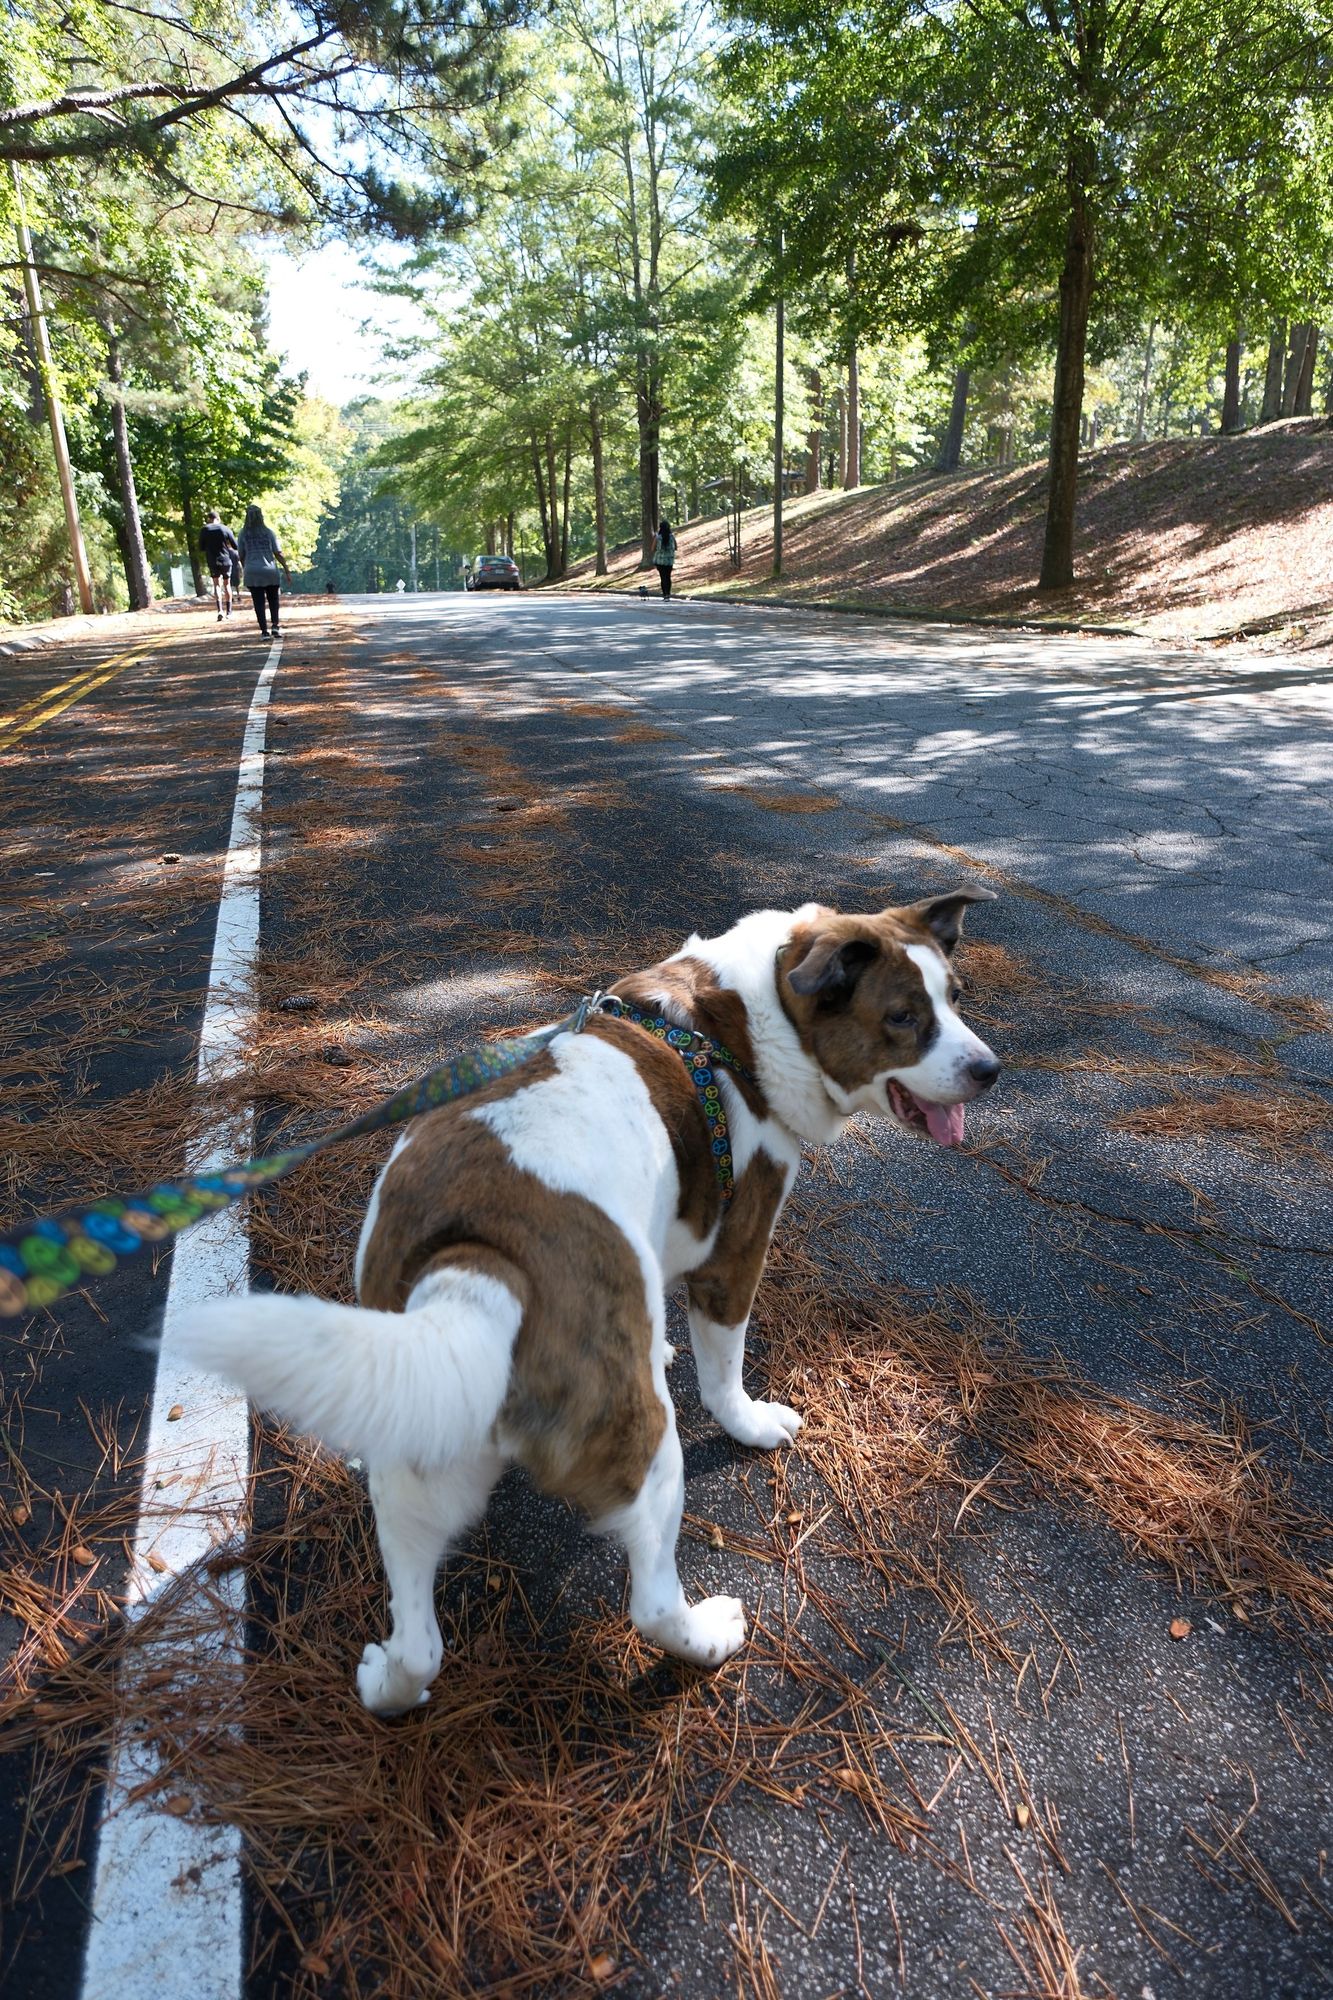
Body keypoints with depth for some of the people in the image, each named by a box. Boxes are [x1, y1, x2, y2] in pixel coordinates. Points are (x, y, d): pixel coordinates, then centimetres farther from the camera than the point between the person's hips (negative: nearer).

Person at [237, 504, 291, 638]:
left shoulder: (243, 534, 0)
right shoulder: (268, 532, -1)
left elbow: (241, 556, 4)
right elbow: (278, 553, -3)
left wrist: (244, 569, 19)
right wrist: (287, 570, 3)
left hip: (252, 572, 0)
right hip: (270, 571, 0)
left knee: (259, 602, 3)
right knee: (273, 600, 15)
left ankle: (264, 631, 0)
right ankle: (275, 626, -1)